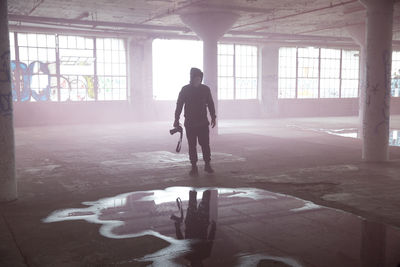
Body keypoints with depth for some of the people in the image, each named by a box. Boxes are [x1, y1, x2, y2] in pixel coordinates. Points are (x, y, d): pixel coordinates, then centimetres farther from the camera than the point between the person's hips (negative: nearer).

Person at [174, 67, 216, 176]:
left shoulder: (205, 89, 5)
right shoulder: (185, 89, 0)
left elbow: (210, 104, 11)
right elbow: (179, 105, 2)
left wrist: (213, 117, 7)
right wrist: (176, 119, -2)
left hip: (203, 123, 1)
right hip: (190, 123, -1)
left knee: (205, 144, -1)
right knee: (192, 146, 2)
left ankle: (207, 165, 11)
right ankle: (194, 167, 10)